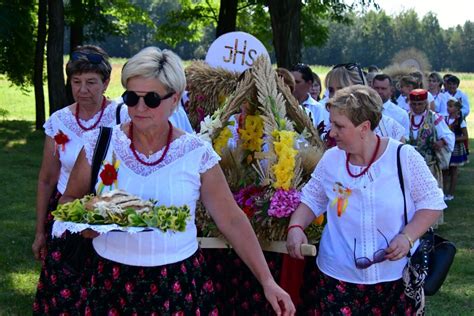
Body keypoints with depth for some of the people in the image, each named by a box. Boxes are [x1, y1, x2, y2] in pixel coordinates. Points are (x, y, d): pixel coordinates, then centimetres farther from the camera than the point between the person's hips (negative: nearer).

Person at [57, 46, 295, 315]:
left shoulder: (197, 153, -5)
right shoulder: (100, 144, -3)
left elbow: (232, 221, -2)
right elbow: (69, 200, 8)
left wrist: (267, 281, -5)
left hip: (178, 286, -1)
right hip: (112, 282, 1)